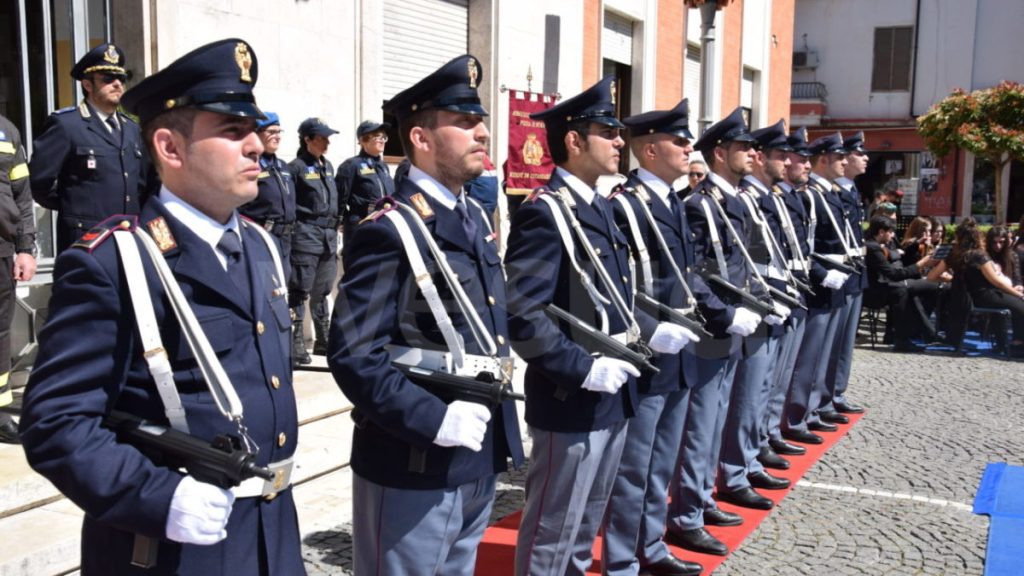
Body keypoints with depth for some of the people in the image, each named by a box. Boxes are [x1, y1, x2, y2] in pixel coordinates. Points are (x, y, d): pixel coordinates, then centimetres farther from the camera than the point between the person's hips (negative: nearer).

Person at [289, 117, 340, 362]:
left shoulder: (327, 166, 15)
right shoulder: (296, 167, -7)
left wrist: (335, 224, 16)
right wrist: (293, 227, -13)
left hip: (329, 235, 7)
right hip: (306, 235, -7)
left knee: (322, 290, 15)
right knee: (300, 291, -4)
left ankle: (323, 339, 24)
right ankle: (296, 343, 0)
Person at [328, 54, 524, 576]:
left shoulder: (475, 220, 10)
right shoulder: (389, 231, -16)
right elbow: (353, 356, -21)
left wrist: (499, 420, 12)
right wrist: (434, 420, -25)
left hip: (480, 461, 8)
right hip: (413, 469, -8)